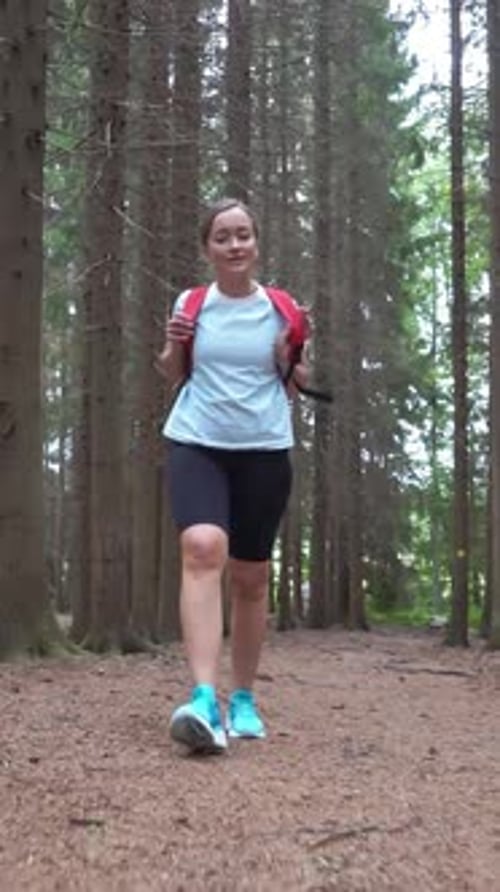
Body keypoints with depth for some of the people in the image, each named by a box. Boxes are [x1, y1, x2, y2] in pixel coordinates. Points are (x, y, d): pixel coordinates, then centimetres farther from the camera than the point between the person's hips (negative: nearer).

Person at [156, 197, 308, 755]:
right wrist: (172, 348, -5)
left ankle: (243, 700, 23)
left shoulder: (282, 308, 4)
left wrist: (292, 358, -9)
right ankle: (204, 699, -34)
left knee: (250, 576, 7)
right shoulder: (190, 303, 5)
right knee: (202, 548, -26)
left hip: (264, 450, 1)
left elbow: (300, 384, 12)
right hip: (196, 443, -1)